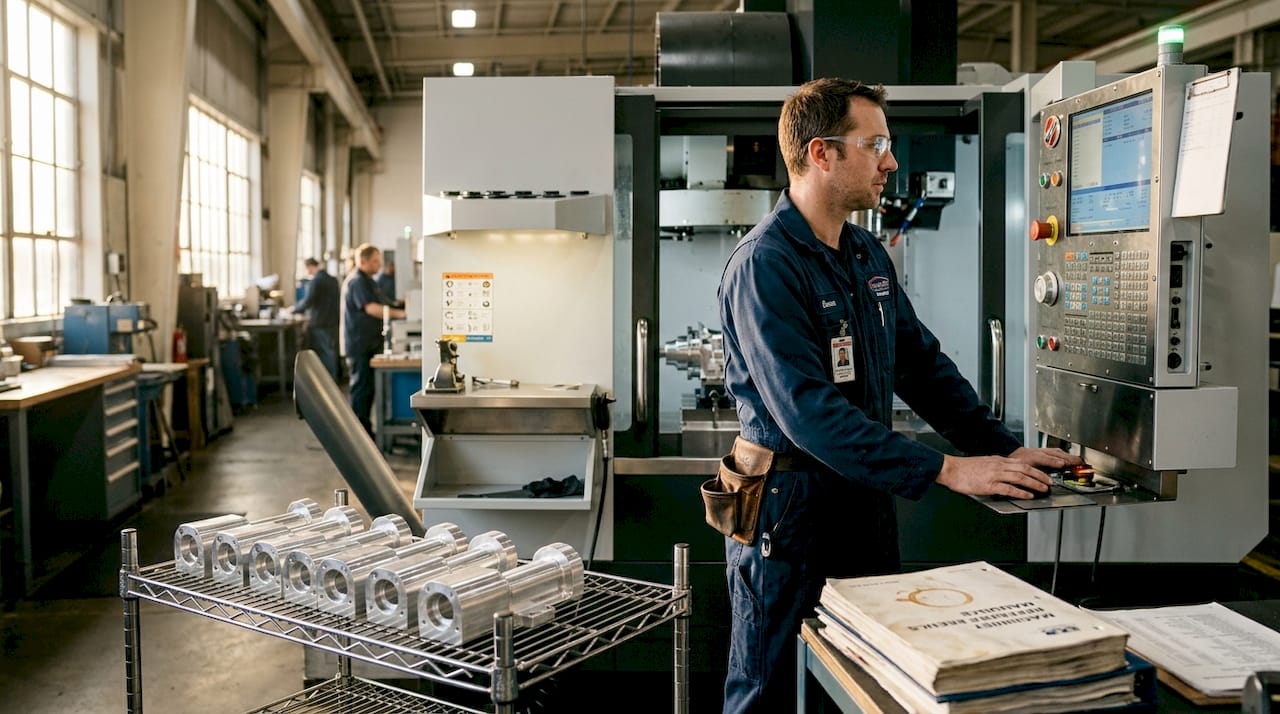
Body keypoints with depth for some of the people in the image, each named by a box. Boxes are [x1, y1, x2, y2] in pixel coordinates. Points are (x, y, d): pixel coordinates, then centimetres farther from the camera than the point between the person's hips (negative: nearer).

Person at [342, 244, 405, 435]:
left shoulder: (366, 280, 19)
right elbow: (371, 308, -25)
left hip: (369, 344, 10)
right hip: (360, 345, -10)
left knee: (367, 386, 13)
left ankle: (364, 430, 19)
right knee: (362, 387, -6)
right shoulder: (357, 281, -14)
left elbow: (381, 305, 24)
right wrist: (399, 313, -29)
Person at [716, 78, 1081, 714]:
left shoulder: (869, 255, 10)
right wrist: (945, 471, -27)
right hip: (790, 506, -8)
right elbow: (807, 412, -26)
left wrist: (1006, 452, 2)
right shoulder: (764, 265, -19)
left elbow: (922, 365, 13)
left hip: (866, 498, 8)